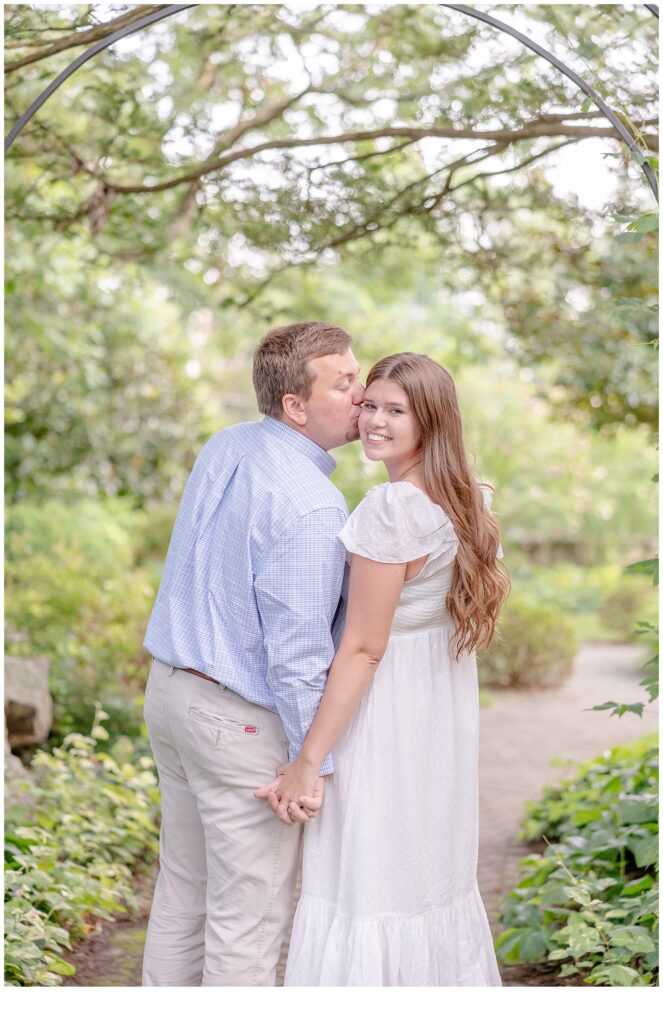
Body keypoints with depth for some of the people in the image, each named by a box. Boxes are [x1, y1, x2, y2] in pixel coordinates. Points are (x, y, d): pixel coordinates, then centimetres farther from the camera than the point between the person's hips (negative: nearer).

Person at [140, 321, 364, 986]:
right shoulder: (310, 505, -22)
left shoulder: (224, 447, 4)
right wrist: (313, 760, -16)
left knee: (182, 888, 21)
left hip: (169, 686, 9)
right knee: (249, 912, 3)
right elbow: (297, 648, -23)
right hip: (242, 719, -9)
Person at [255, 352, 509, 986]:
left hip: (383, 714, -9)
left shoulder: (390, 510, -22)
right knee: (433, 874, 19)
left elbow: (363, 648, -22)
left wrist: (307, 761, -18)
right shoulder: (467, 501, 4)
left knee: (366, 883, 1)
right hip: (443, 709, 9)